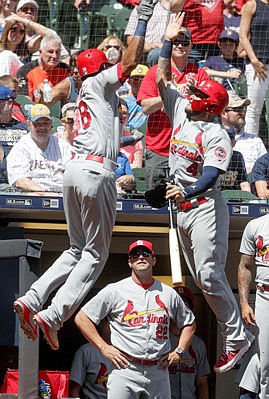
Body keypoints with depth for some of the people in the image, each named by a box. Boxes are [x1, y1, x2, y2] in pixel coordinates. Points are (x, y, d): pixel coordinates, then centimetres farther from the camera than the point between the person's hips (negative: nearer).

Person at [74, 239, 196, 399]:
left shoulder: (169, 293, 14)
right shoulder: (115, 291, 4)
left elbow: (189, 323, 27)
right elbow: (82, 318, 3)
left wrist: (178, 351, 12)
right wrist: (104, 347, -4)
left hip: (159, 372, 3)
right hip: (125, 369, -3)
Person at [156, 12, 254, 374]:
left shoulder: (217, 135, -13)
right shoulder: (181, 112, 10)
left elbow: (210, 175, -24)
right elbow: (162, 80, 17)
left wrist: (188, 192, -42)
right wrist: (168, 42, 10)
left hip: (205, 206, -9)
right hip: (183, 208, 9)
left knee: (209, 274, -18)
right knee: (200, 277, 7)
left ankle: (236, 336, -16)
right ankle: (232, 334, 11)